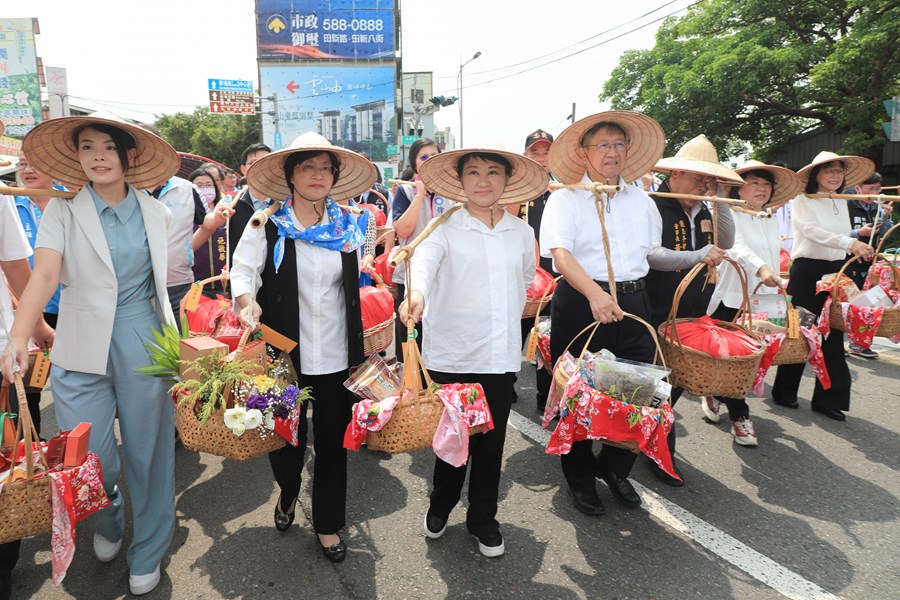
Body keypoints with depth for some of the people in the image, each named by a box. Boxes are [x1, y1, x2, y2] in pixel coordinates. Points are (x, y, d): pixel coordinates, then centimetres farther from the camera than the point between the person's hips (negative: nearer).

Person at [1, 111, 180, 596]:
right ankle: (107, 524, 37)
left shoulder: (156, 214, 5)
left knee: (147, 450, 8)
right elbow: (44, 275, -14)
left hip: (144, 343, 1)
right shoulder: (62, 212, 0)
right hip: (83, 348, -1)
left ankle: (147, 555, 29)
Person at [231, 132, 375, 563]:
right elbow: (243, 269, -7)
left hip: (336, 356, 2)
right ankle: (288, 494, 46)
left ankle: (328, 523, 31)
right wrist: (248, 301, -29)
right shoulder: (268, 225, -4)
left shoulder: (347, 226, 6)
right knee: (285, 437, 13)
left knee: (333, 442, 10)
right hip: (285, 353, -2)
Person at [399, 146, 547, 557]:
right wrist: (416, 292, -45)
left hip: (501, 355, 3)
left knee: (491, 440, 11)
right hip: (450, 353, -2)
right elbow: (424, 260, -25)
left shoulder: (522, 233, 7)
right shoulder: (445, 229, -4)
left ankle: (483, 519, 31)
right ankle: (441, 505, 37)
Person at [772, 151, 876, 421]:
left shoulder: (841, 202, 14)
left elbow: (844, 239, 16)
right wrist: (850, 243, -33)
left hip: (836, 270, 6)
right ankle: (784, 392, 16)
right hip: (807, 270, -6)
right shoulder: (803, 200, -6)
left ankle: (828, 398, 13)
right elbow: (812, 231, -21)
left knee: (833, 334, 5)